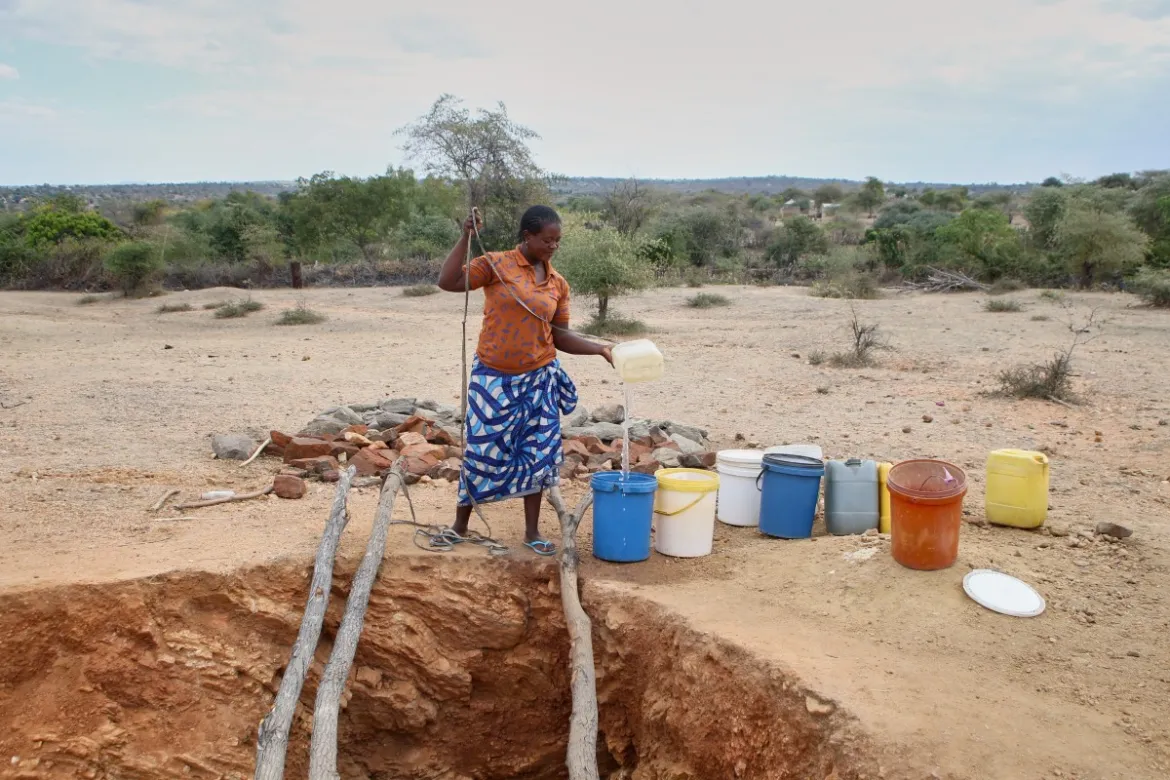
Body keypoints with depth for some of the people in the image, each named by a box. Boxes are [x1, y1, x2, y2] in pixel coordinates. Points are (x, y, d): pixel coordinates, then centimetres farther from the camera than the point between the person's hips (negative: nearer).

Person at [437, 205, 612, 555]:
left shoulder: (558, 283, 5)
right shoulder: (496, 265, -7)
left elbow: (559, 336, 8)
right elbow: (447, 282, -17)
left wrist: (600, 349, -3)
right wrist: (466, 237, -21)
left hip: (538, 378, 4)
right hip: (493, 377, -3)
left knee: (538, 452, 6)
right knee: (482, 450, 3)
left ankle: (532, 531, 19)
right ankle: (460, 525, 22)